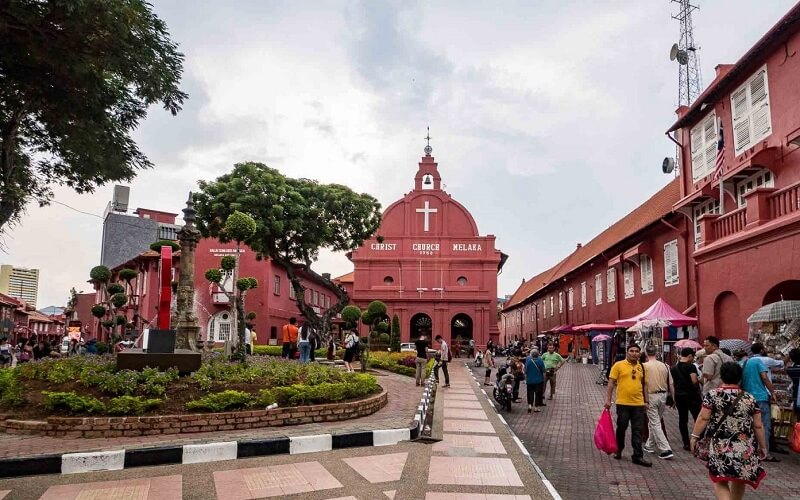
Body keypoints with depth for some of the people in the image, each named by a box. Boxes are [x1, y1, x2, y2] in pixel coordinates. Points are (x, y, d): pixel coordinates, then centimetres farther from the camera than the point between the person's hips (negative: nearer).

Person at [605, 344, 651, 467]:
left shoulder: (641, 367, 8)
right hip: (623, 403, -3)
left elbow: (644, 385, 16)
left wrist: (646, 401, 13)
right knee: (621, 428, 10)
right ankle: (618, 451, 29)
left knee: (637, 431, 3)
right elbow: (611, 383, -3)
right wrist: (608, 399, -7)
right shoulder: (618, 365, -4)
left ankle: (638, 456, 7)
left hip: (638, 404, 3)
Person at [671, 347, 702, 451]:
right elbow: (694, 381, -21)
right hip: (691, 396, -5)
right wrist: (699, 380, 0)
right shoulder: (690, 366, -11)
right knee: (698, 419, 2)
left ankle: (686, 443, 9)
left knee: (682, 420, 8)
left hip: (679, 396, 5)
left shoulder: (674, 368, 9)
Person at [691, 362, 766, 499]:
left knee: (720, 482, 3)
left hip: (720, 446, -3)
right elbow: (758, 426, 6)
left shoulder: (712, 395, -4)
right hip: (745, 449, 3)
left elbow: (703, 418, -7)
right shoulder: (750, 399, 3)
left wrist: (694, 436, 1)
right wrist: (763, 446, 16)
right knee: (739, 480, 20)